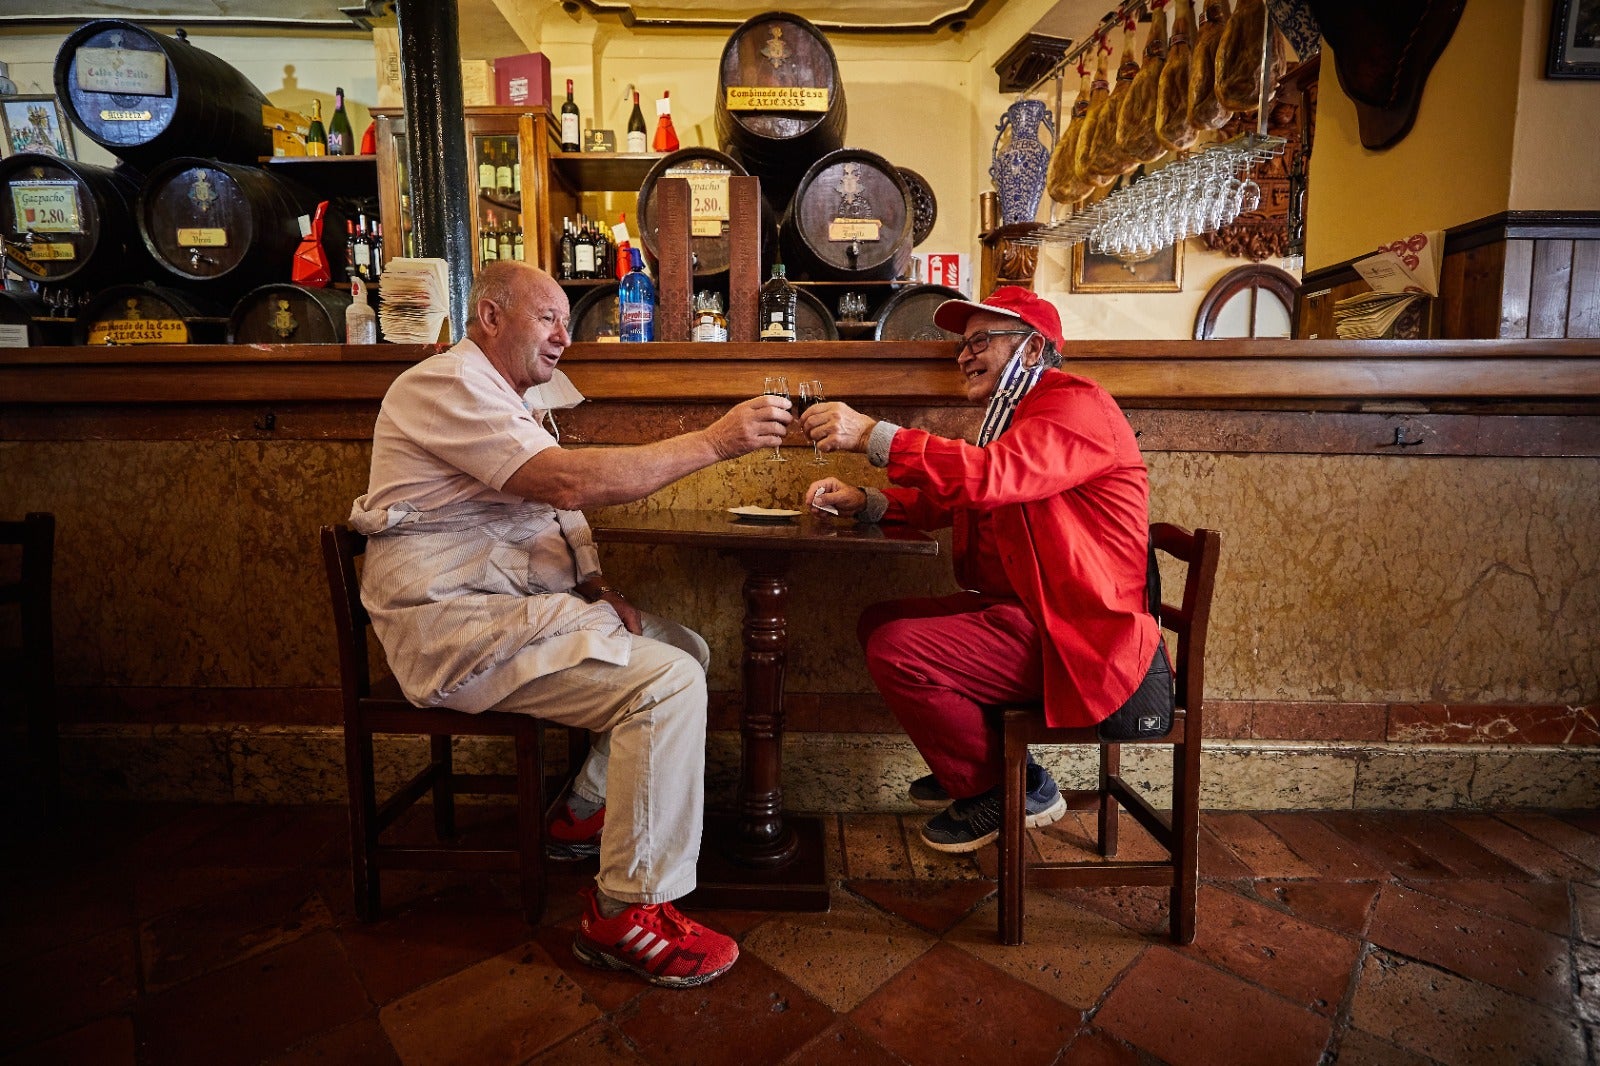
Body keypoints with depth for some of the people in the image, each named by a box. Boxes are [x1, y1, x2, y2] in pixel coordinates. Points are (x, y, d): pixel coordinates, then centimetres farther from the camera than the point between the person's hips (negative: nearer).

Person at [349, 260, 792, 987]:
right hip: (457, 625, -10)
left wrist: (599, 591, 1)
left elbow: (552, 510, 21)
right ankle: (628, 913, -10)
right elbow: (567, 481, -26)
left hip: (516, 604, 10)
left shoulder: (505, 401, 23)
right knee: (666, 683, -22)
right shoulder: (446, 386, -12)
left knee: (685, 650, 6)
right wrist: (714, 442, -25)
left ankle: (591, 812, 15)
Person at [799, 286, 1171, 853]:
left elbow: (990, 477, -32)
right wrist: (863, 502, -1)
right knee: (881, 622, 7)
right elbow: (945, 503, 14)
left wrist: (871, 435, -32)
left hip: (1079, 635, -10)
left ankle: (1005, 791, 5)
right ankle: (978, 764, 18)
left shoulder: (1077, 405, -13)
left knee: (898, 652, -20)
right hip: (1020, 610, 10)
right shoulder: (1009, 419, 20)